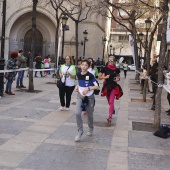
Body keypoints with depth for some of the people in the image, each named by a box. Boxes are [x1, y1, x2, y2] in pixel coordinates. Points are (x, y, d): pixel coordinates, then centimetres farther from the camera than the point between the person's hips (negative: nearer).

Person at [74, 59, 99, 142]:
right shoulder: (78, 74, -1)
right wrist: (77, 87, -1)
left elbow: (97, 86, -12)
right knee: (77, 113, -16)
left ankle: (91, 129, 38)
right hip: (80, 96, 3)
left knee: (90, 115, 10)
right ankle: (80, 131, -2)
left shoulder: (90, 75, -15)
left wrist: (88, 88, -24)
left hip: (89, 97, -3)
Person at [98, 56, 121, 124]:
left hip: (113, 87, -1)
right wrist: (105, 77, -16)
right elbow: (99, 77, 1)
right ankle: (112, 110, 46)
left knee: (111, 102, -12)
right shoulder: (105, 68, -7)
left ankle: (110, 116, -13)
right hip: (106, 86, 1)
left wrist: (117, 79, -3)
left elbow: (118, 76, 18)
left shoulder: (116, 69, -3)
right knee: (109, 102, 17)